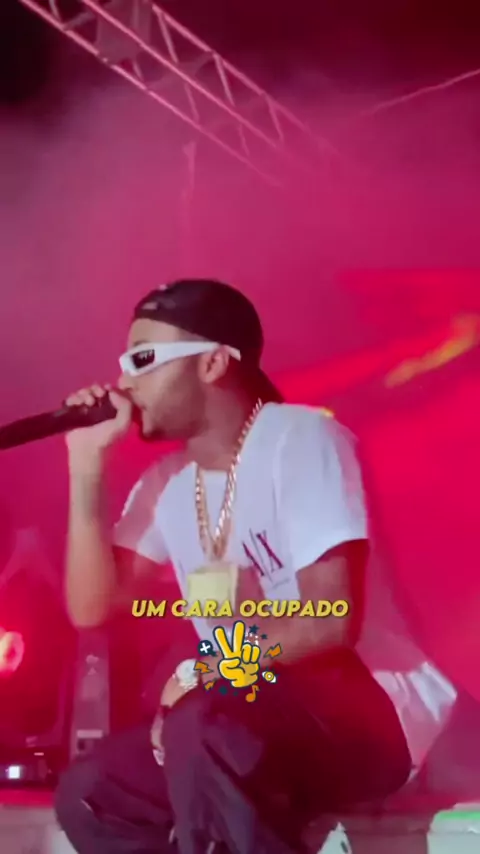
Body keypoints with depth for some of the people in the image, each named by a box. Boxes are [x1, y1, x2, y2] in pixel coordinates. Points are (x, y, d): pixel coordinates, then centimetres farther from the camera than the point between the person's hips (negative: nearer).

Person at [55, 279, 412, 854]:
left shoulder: (302, 438, -12)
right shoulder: (165, 483, 9)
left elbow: (331, 623, -20)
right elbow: (91, 609, 1)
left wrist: (201, 674, -13)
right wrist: (87, 465, -4)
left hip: (353, 721, -7)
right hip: (232, 715, 7)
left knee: (201, 724, -34)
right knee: (87, 793, -8)